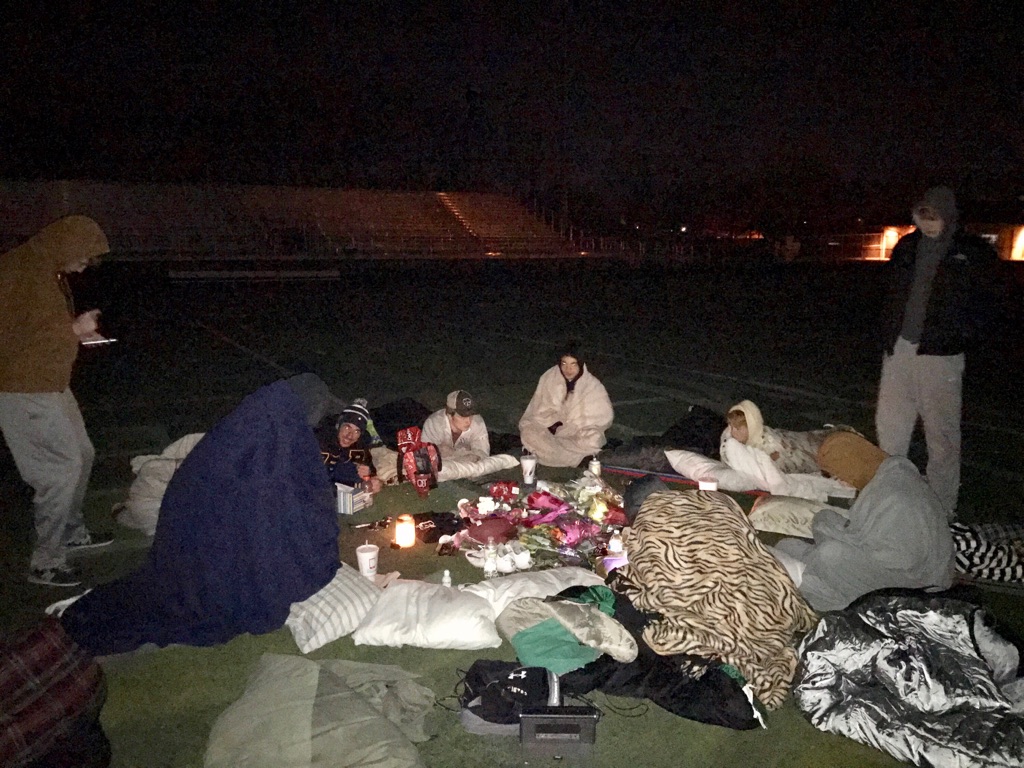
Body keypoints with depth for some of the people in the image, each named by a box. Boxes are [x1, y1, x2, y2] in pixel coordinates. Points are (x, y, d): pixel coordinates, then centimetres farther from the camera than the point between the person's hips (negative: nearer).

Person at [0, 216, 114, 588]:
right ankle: (45, 562, 6)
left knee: (81, 455, 18)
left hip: (49, 384, 10)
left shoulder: (48, 271, 11)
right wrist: (74, 330, -19)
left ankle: (70, 531, 36)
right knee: (61, 469, -7)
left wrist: (76, 331, 5)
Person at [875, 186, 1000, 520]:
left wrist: (954, 337, -9)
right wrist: (889, 335, 10)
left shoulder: (974, 252, 0)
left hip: (938, 355, -4)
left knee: (941, 433, 0)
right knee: (889, 424, 11)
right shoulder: (908, 246, 12)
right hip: (899, 348, 5)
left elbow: (980, 304, 1)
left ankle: (942, 510, 9)